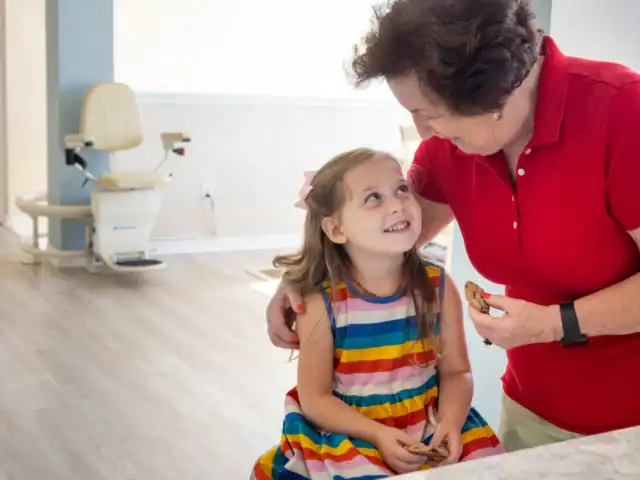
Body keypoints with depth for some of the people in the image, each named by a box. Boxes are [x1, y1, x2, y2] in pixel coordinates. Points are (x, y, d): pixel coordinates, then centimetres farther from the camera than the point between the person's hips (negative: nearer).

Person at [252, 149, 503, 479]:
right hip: (349, 435, -3)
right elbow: (314, 398, -9)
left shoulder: (437, 286, -5)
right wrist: (377, 434, -21)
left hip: (428, 426, 3)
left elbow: (456, 372, -1)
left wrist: (450, 424, -19)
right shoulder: (321, 303, -13)